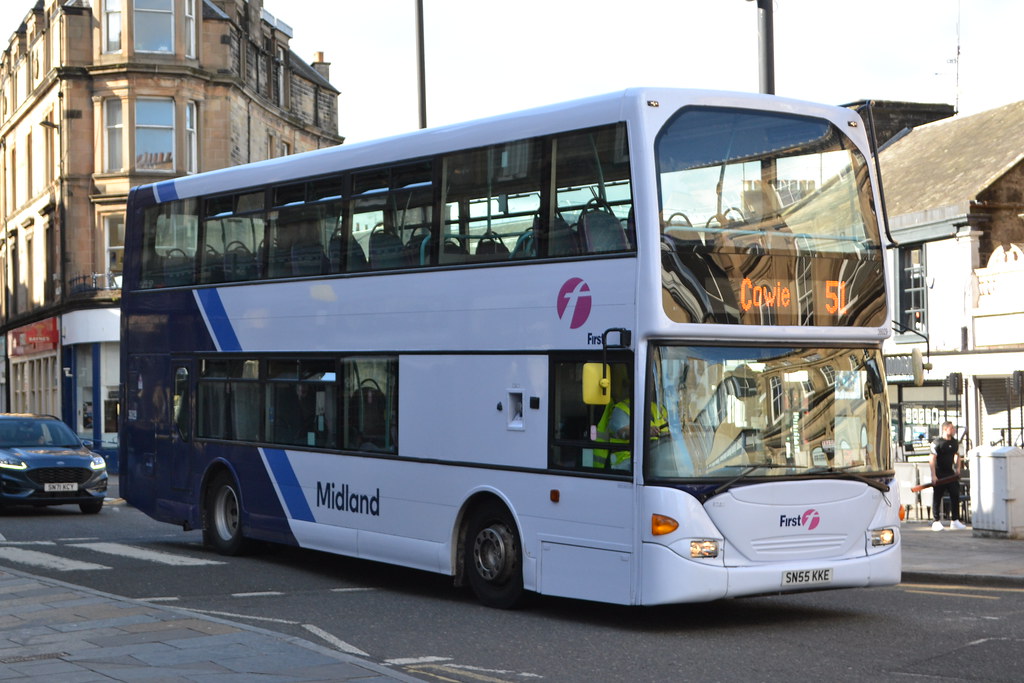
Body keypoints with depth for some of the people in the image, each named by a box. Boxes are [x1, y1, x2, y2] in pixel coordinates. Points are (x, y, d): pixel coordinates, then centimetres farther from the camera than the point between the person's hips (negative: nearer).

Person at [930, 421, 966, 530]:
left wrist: (958, 468, 9)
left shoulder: (954, 442, 9)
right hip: (939, 474, -6)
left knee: (955, 496, 2)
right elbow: (932, 459, -14)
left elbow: (957, 455, 23)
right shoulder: (937, 443, -11)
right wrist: (933, 475, -19)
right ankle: (936, 522, 6)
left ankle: (955, 520, 11)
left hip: (951, 473, 6)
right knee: (937, 498, 0)